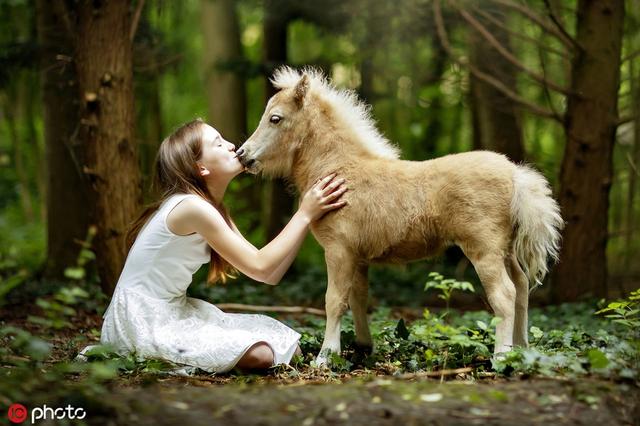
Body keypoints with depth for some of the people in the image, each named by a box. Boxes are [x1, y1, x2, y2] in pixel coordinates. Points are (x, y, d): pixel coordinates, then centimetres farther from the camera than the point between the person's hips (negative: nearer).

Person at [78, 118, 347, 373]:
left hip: (176, 311, 10)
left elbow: (270, 275, 2)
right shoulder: (192, 207, -20)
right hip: (145, 324, -10)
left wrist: (307, 215, -2)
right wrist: (304, 215, -15)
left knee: (288, 347, 3)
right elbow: (259, 268, -20)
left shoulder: (214, 211, 9)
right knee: (259, 355, -23)